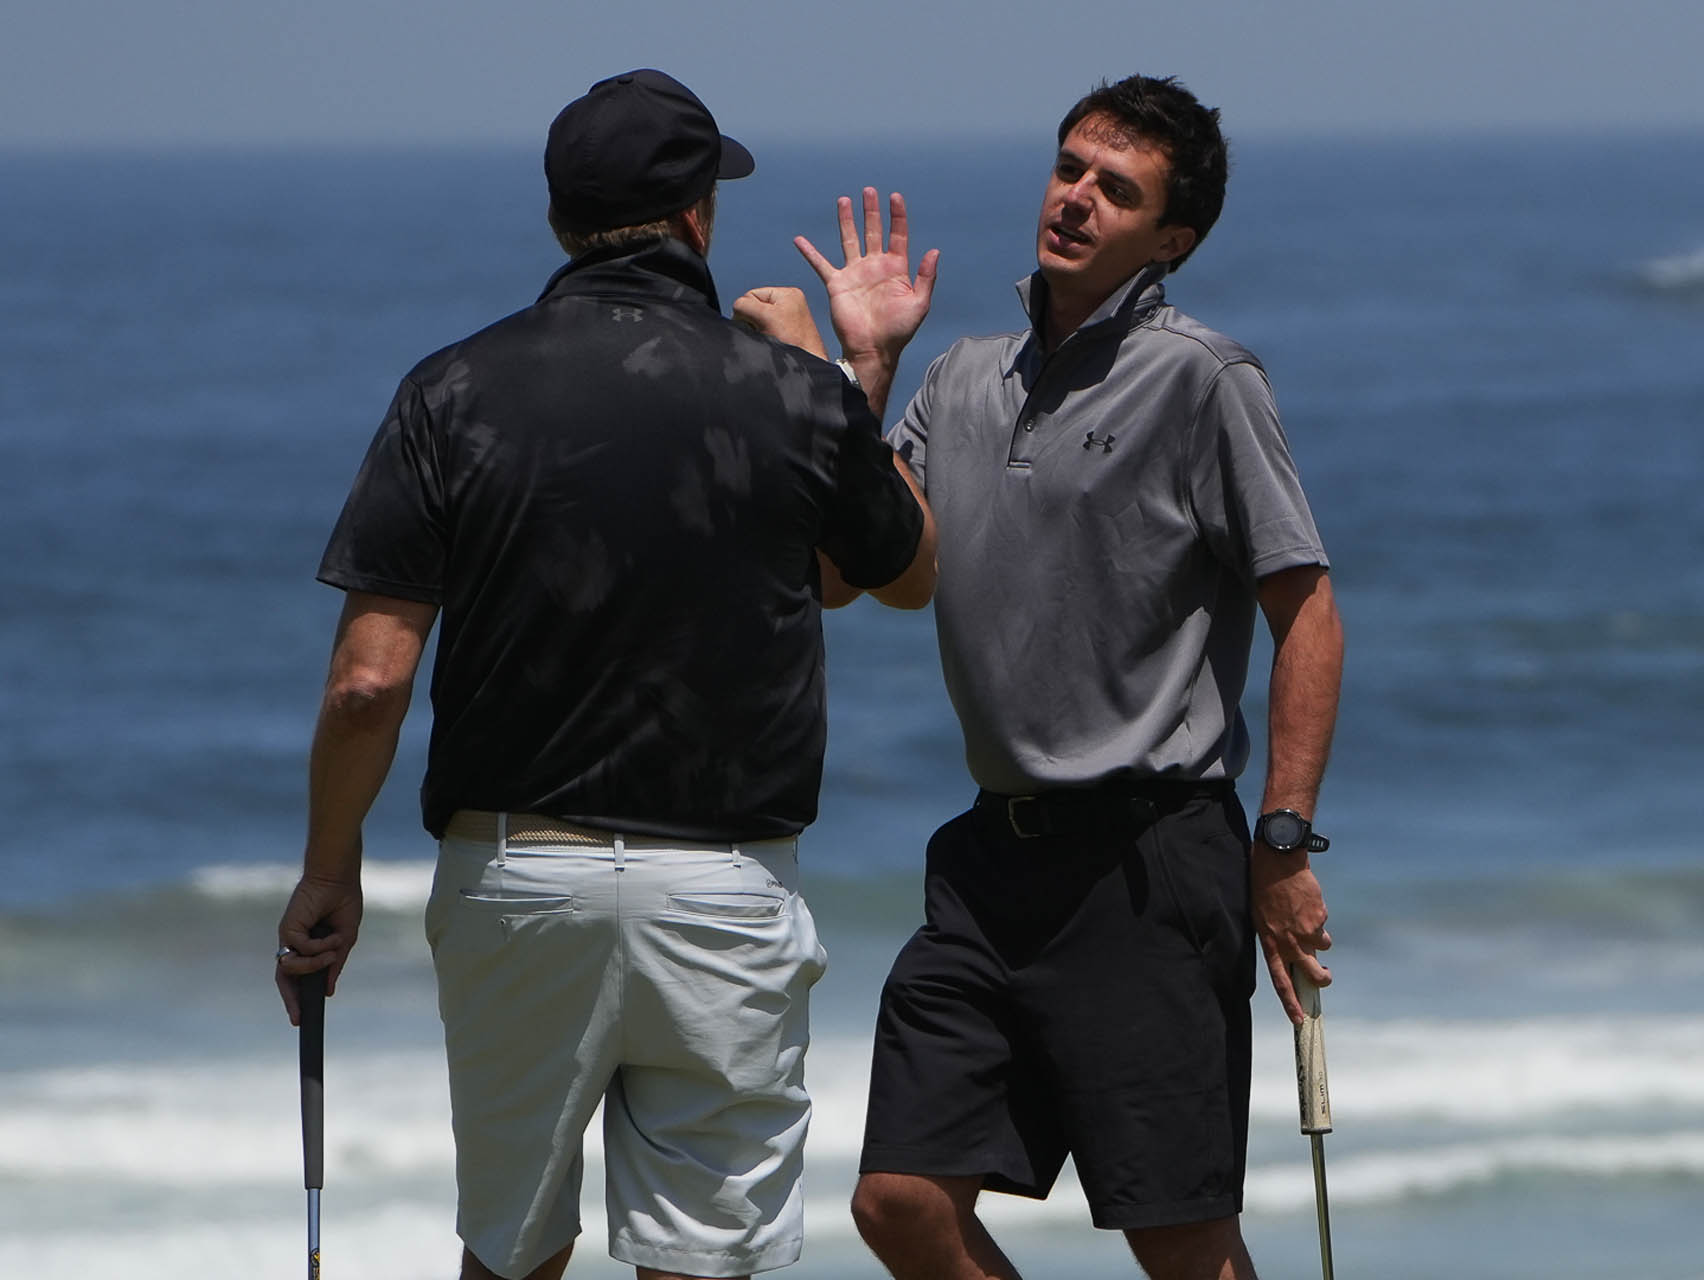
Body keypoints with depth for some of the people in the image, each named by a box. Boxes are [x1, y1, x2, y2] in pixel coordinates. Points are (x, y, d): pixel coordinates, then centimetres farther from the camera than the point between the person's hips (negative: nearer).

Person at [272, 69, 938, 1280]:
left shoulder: (455, 395, -4)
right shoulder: (795, 396, -4)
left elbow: (369, 680, -8)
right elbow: (911, 575, 17)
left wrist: (329, 875, 6)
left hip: (513, 873, 1)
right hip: (727, 897, -1)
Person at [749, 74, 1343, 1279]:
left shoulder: (1202, 379, -6)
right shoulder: (969, 381, 13)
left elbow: (1308, 613, -8)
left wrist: (1286, 846, -14)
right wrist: (864, 366, 8)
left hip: (1148, 861, -6)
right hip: (997, 860, 7)